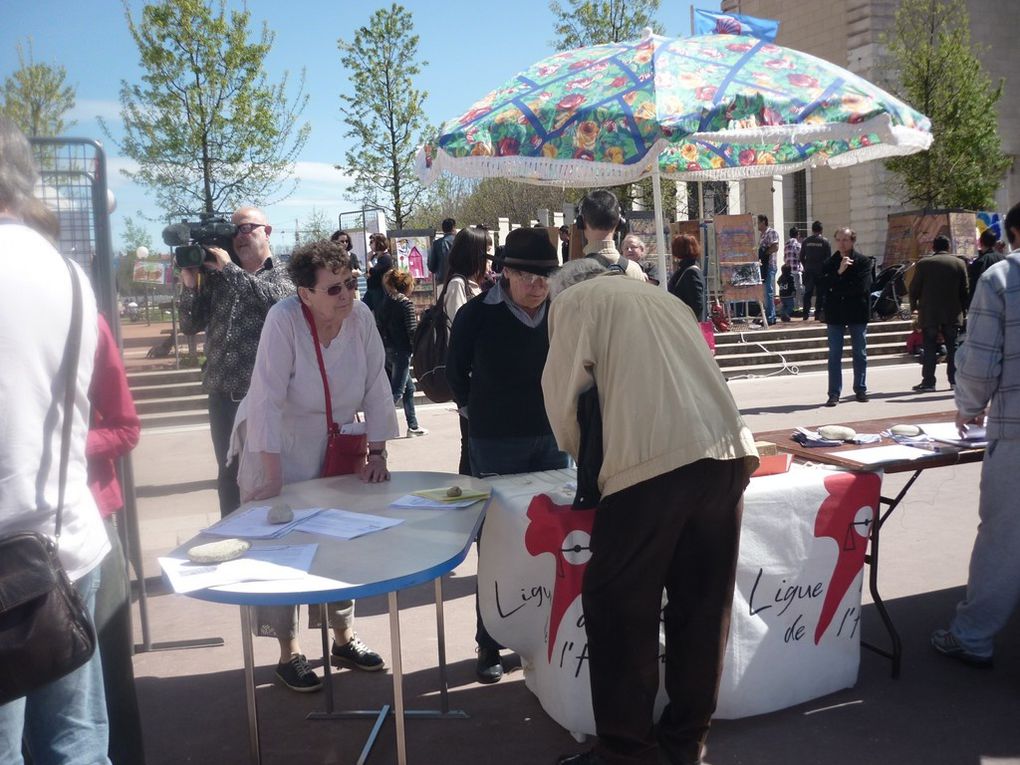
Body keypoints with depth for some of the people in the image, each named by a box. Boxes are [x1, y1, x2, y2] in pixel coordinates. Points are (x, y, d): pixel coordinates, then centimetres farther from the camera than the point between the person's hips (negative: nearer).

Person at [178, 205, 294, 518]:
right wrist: (189, 285, -2)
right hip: (223, 395, 4)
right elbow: (190, 326, 12)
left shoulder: (283, 275, 3)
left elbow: (278, 301, -20)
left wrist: (231, 270, -14)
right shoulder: (216, 277, 14)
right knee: (229, 474, 13)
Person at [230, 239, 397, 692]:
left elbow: (376, 389, -6)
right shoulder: (284, 319, -24)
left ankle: (344, 639, 30)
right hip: (278, 447, -4)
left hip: (334, 446, 4)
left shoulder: (361, 317, -12)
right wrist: (272, 477, -26)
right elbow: (267, 399, -25)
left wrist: (378, 454, -7)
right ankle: (288, 653, 20)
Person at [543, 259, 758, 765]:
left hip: (652, 462, -7)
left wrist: (580, 454, 22)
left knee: (620, 611, 6)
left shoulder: (574, 300, 11)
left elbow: (562, 393, 6)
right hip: (725, 455, 7)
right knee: (703, 606, 14)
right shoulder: (662, 297, 28)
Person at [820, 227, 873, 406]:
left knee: (860, 354, 9)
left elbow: (861, 287, -15)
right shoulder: (830, 263, 4)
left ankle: (860, 389, 21)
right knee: (834, 355, 0)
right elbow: (824, 285, -9)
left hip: (857, 313, -1)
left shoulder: (864, 262, -2)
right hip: (835, 314, 1)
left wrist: (836, 288, -11)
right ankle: (834, 393, 3)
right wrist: (839, 272, -21)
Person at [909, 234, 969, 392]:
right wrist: (961, 308, 14)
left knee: (929, 348, 1)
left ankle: (928, 381, -1)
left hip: (929, 314, -2)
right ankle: (954, 380, 9)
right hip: (953, 314, 2)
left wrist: (914, 306, 12)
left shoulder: (923, 263, -5)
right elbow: (965, 290, 2)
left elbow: (914, 288, -2)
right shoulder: (959, 263, 0)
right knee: (952, 347, 8)